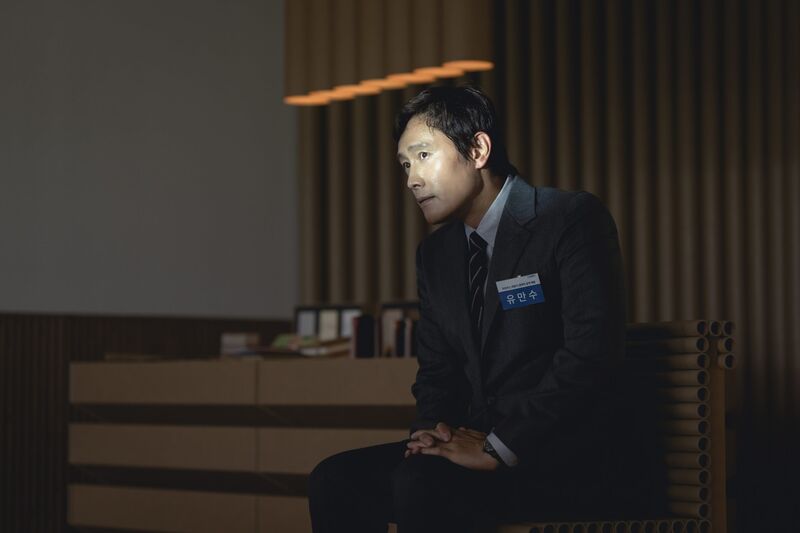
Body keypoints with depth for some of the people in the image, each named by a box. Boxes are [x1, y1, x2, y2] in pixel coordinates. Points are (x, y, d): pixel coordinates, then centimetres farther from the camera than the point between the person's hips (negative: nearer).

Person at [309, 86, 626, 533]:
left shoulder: (572, 220, -8)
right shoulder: (436, 254, 16)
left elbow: (592, 350, -18)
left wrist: (499, 448, -21)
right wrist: (432, 430, -4)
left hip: (564, 458, -7)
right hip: (475, 443, 7)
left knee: (421, 483, -31)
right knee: (336, 479, -14)